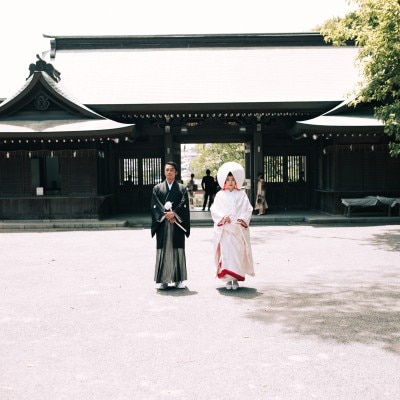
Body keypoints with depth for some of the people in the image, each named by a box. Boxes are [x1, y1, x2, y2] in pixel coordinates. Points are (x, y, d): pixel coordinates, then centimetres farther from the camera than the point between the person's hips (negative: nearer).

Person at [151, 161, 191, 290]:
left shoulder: (182, 188, 9)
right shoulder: (157, 188, 9)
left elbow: (184, 205, -1)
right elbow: (155, 206, 1)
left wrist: (174, 214, -15)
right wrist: (166, 215, -12)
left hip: (177, 223, 0)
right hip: (162, 224, 0)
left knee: (178, 249, 1)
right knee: (163, 250, 0)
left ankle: (178, 279, 7)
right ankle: (162, 280, 4)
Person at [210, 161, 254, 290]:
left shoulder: (241, 195, 7)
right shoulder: (220, 195, 6)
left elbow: (248, 209, 3)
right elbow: (214, 210, 0)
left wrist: (242, 219, -13)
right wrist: (223, 217, -17)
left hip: (239, 230, 0)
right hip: (224, 230, 0)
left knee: (238, 253, 0)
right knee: (226, 253, -2)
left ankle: (236, 279, 7)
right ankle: (228, 279, 2)